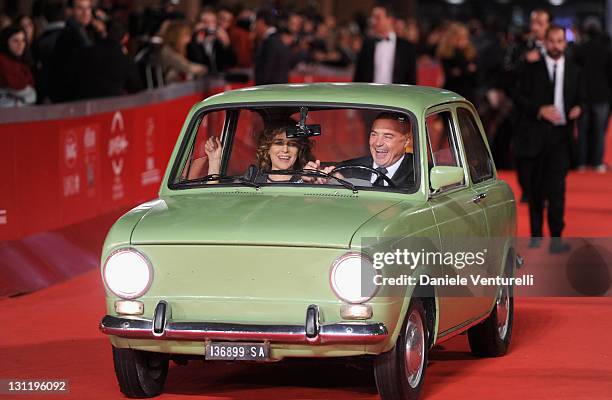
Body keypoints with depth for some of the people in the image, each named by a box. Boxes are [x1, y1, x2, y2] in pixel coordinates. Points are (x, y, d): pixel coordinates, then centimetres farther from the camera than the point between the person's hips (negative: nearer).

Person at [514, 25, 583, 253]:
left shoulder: (573, 71, 9)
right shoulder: (532, 68, 3)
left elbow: (579, 99, 14)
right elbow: (520, 99, -2)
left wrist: (577, 109, -8)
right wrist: (540, 110, -17)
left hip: (561, 134, 0)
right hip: (535, 135, 0)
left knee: (557, 187, -11)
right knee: (536, 188, 9)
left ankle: (556, 238, -12)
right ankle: (536, 234, 23)